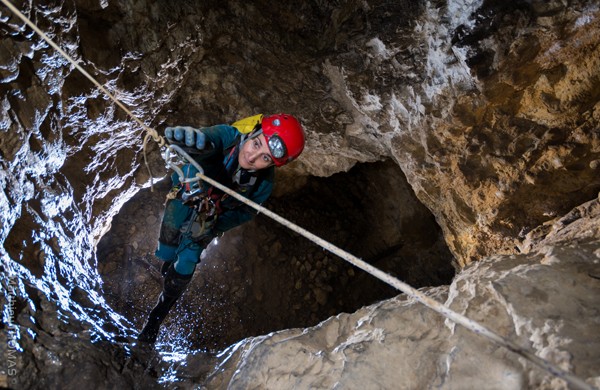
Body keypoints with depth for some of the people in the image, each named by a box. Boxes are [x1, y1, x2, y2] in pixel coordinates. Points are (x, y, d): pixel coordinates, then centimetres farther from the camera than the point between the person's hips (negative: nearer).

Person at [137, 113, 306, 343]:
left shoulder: (264, 183, -32)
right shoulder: (228, 137, -39)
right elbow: (209, 138, -62)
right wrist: (190, 138, -85)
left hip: (212, 218, 0)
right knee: (166, 254, 14)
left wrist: (213, 228, -17)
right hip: (185, 197, 0)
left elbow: (247, 212, -13)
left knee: (184, 268, 3)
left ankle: (158, 316, 32)